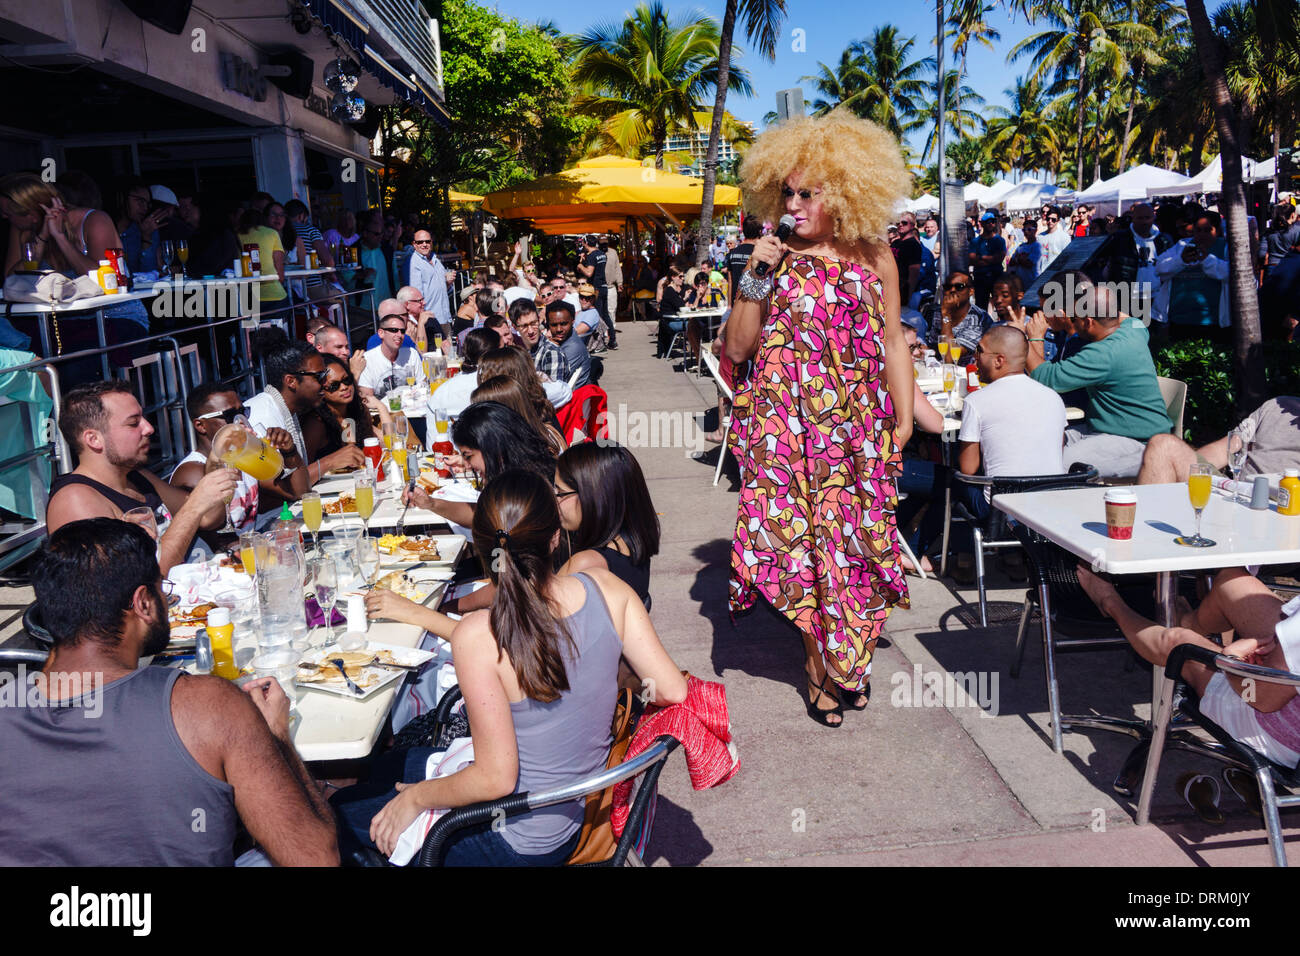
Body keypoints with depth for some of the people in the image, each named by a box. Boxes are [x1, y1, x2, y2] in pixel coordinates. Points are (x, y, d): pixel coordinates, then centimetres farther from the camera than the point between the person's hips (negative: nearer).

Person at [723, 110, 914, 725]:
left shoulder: (873, 255, 5)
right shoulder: (772, 255, 2)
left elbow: (893, 342, 9)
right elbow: (738, 348, 0)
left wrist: (904, 419, 4)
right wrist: (756, 279, -11)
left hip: (856, 427, 1)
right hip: (786, 425, -1)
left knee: (853, 532, 4)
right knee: (802, 535, 1)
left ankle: (841, 659, 25)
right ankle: (823, 661, 19)